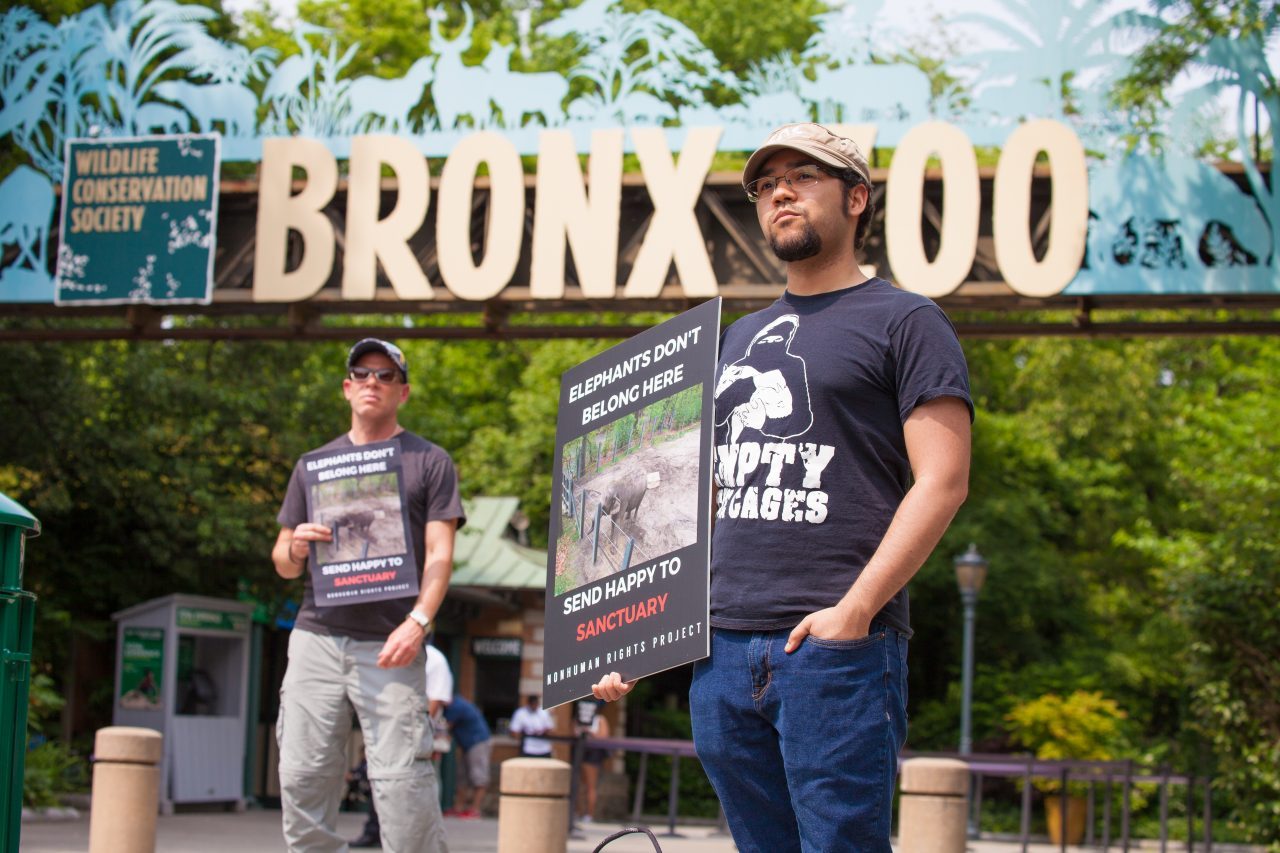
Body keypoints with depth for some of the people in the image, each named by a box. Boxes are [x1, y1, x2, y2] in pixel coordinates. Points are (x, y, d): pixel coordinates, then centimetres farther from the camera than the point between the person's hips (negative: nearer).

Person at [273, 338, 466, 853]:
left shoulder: (429, 462, 10)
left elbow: (439, 554, 0)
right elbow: (283, 563, 20)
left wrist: (418, 622, -16)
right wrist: (294, 549, -5)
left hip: (390, 645, -4)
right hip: (315, 637, 4)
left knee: (401, 780, -12)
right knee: (303, 777, -1)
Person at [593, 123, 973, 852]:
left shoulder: (904, 321, 3)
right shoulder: (740, 338, 23)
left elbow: (943, 481, -8)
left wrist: (853, 611, -17)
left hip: (836, 652, -6)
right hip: (722, 649, 6)